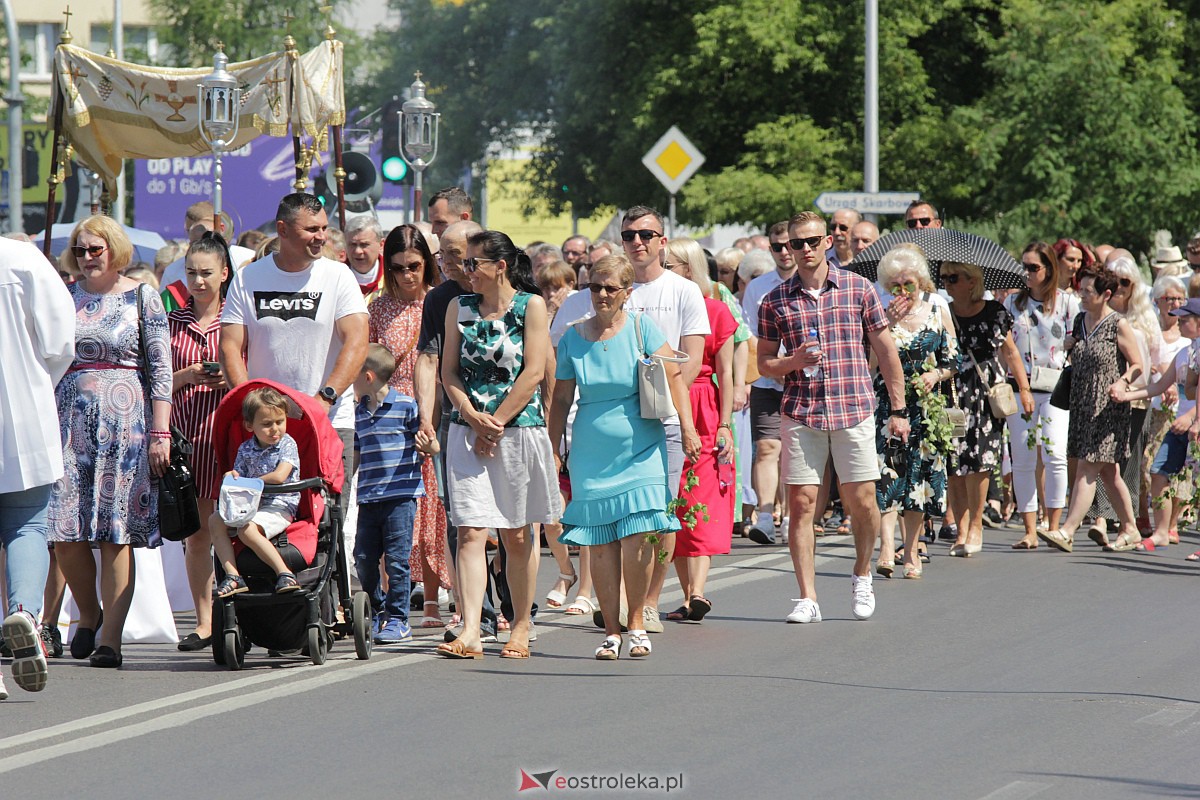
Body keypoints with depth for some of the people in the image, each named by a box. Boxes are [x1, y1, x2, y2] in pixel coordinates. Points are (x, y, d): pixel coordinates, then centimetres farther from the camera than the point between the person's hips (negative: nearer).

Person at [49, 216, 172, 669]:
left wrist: (160, 432, -6)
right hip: (70, 422, 3)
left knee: (117, 535, -5)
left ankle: (110, 636, -3)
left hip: (125, 423, -3)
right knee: (65, 534, -4)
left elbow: (161, 369, 1)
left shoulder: (142, 299, 4)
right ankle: (88, 614, 20)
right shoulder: (64, 299, 12)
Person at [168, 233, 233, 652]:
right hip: (185, 429, 2)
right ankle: (204, 621, 6)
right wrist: (187, 376, -7)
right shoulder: (172, 322, 12)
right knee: (195, 530, 3)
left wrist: (231, 378, -11)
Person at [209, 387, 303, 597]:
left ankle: (284, 573, -31)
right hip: (250, 506, 7)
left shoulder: (287, 444, -4)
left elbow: (279, 477, -17)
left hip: (280, 506, -7)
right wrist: (233, 478, -15)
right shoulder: (245, 449, 10)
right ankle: (232, 576, -20)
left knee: (247, 529, -31)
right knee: (215, 521, -12)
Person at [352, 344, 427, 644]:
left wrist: (427, 445, -24)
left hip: (401, 495, -7)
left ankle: (397, 620, 3)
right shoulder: (360, 412, 14)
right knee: (364, 559, 6)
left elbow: (427, 444, -2)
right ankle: (378, 613, 23)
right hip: (368, 497, 7)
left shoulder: (406, 406, -7)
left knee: (396, 559, -5)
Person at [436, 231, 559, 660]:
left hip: (520, 429, -2)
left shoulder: (531, 306, 0)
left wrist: (496, 423, -11)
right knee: (470, 531, -9)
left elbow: (534, 372, -7)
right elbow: (450, 371, 7)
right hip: (467, 431, 2)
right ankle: (470, 632, -16)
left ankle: (521, 627, 18)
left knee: (516, 535, 6)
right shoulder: (459, 308, 10)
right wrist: (474, 417, -9)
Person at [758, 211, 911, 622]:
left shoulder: (858, 288, 4)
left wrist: (898, 409, 6)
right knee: (801, 503, -4)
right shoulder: (775, 302, 6)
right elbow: (764, 362, 12)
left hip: (853, 410, 0)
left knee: (862, 501, 1)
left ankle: (862, 576, 26)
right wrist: (793, 362, -11)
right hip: (800, 414, 0)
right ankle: (807, 598, 1)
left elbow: (885, 349, 9)